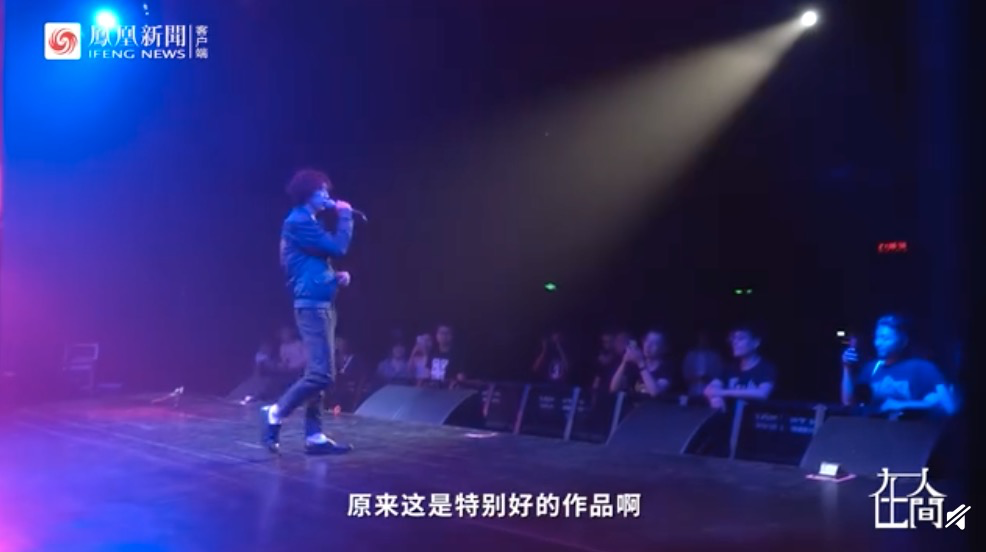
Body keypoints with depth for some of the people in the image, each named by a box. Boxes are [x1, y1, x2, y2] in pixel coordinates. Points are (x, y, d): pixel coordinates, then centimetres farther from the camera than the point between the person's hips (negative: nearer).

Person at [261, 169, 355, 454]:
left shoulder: (307, 222, 20)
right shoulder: (299, 222, -11)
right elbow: (337, 248, -16)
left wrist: (336, 276, 10)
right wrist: (345, 216, -4)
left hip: (321, 303, 11)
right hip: (312, 305, -11)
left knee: (318, 374, 9)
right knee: (321, 374, -14)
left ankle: (315, 437, 11)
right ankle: (276, 413, -2)